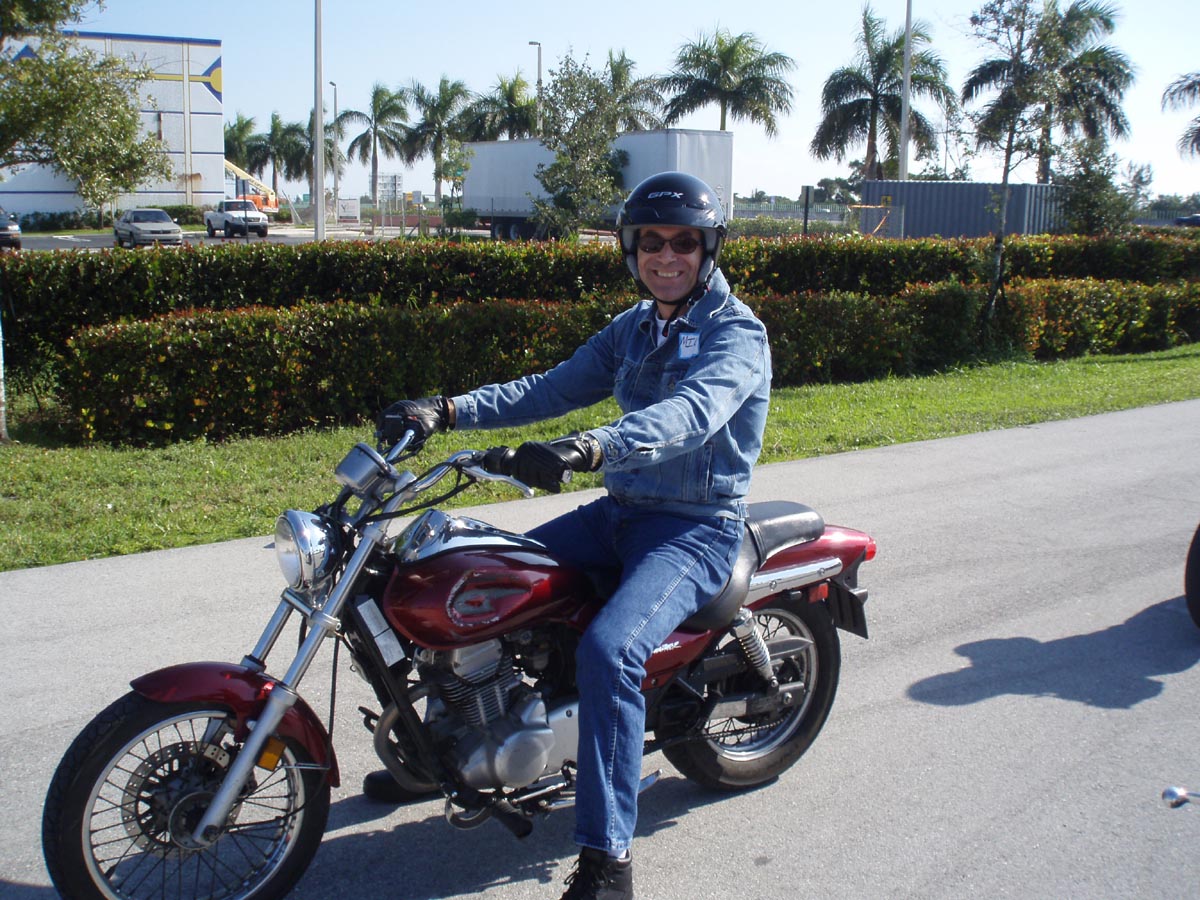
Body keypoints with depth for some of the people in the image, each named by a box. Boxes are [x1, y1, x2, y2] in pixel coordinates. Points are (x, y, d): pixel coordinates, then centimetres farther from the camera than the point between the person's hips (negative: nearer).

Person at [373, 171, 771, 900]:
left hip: (697, 530, -8)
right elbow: (552, 389, 5)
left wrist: (588, 448, -50)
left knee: (609, 648, -33)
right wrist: (447, 411, -9)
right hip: (621, 511, 8)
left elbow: (691, 411, -33)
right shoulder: (632, 329, 12)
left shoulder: (735, 334, -13)